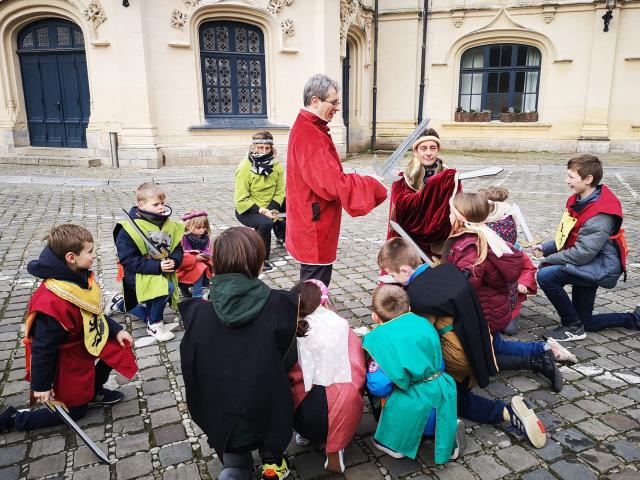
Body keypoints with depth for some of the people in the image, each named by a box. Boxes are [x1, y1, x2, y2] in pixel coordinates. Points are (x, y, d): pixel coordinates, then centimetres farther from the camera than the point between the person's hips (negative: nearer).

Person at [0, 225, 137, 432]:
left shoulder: (79, 277, -10)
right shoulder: (54, 302, -37)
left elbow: (93, 314, 7)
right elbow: (43, 347, -27)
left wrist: (116, 329, -1)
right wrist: (41, 385, -17)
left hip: (82, 345, 7)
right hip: (66, 362, -7)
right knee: (75, 410, 11)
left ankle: (94, 391, 24)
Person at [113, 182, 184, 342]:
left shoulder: (169, 225, -3)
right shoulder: (129, 229, -19)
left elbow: (178, 249, 2)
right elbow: (128, 260, -22)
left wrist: (173, 261, -22)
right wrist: (157, 266, -29)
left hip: (162, 272, 6)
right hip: (138, 275, -6)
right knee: (166, 287, -33)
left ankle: (121, 303, 47)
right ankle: (155, 324, -8)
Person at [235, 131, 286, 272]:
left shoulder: (276, 165, -4)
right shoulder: (244, 168, -19)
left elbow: (280, 192, -5)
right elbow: (241, 200, -20)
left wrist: (272, 210, -22)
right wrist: (262, 212, -28)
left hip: (269, 207, 6)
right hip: (247, 210, -6)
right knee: (266, 223, -33)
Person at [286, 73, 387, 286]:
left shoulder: (307, 128, 11)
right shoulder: (310, 136, -22)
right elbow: (333, 183, -26)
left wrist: (353, 179, 11)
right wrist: (372, 185, -15)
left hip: (311, 225, 10)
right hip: (315, 227, -10)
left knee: (314, 283, 21)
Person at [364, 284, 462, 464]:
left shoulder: (376, 338, -10)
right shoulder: (423, 323, 5)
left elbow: (379, 386, -15)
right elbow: (440, 364, 13)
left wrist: (370, 369, 5)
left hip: (411, 403, -4)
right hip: (440, 393, 4)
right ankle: (449, 428, 13)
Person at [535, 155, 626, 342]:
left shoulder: (600, 215, -28)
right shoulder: (579, 200, 2)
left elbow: (582, 254, -29)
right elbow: (568, 236, 14)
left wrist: (547, 260, -18)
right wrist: (545, 248, 0)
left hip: (601, 269, -10)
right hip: (588, 263, 10)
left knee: (546, 275, -26)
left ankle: (573, 327, -12)